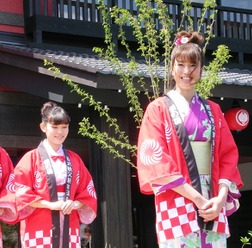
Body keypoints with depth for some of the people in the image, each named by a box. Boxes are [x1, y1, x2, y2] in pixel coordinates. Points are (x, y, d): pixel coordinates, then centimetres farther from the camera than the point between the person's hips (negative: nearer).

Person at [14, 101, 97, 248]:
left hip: (69, 229, 4)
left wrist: (75, 204, -5)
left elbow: (88, 192, 16)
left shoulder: (75, 160, 15)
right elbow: (21, 194, -4)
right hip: (39, 230, -4)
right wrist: (51, 204, -14)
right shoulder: (31, 158, 2)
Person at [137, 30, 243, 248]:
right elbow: (156, 159, -5)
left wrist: (221, 197, -8)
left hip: (213, 204, 3)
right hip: (177, 204, -3)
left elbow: (228, 156, 11)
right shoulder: (158, 109, 4)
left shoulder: (213, 111, 16)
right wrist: (197, 198, -14)